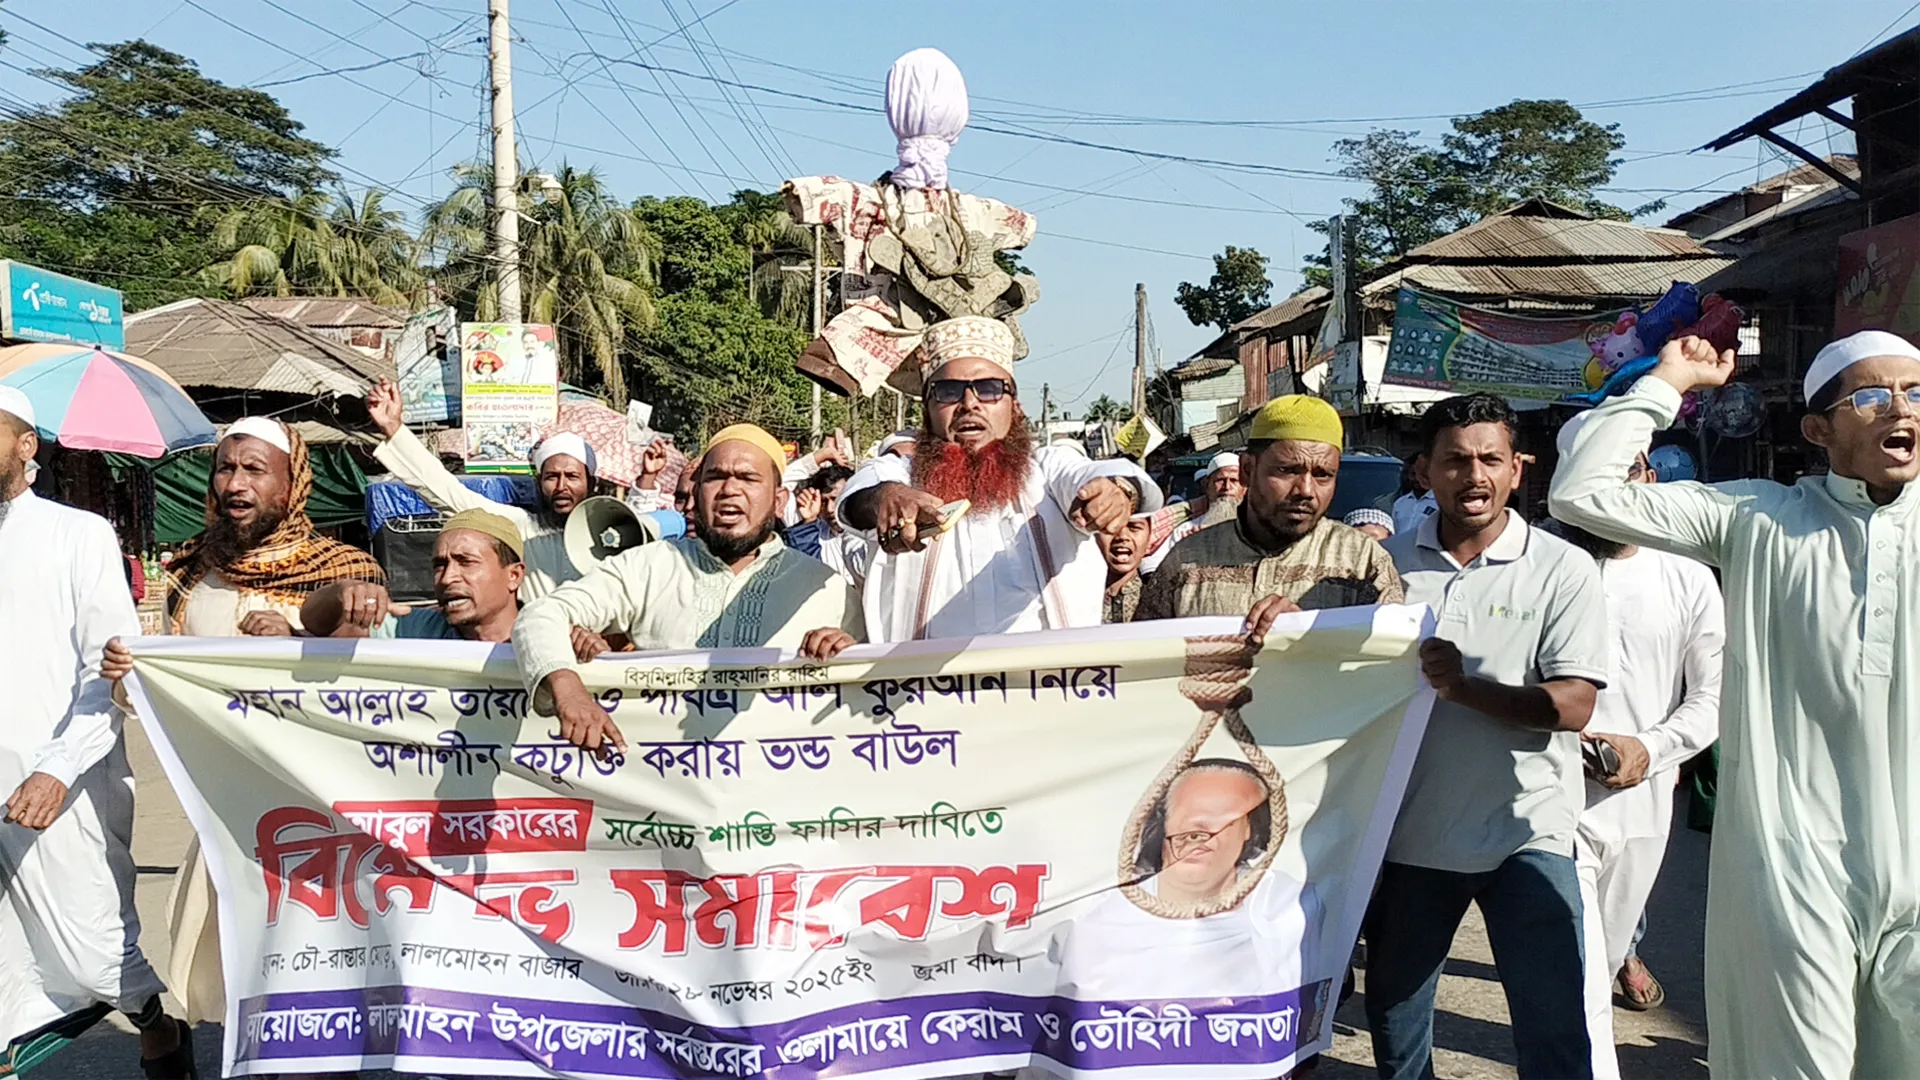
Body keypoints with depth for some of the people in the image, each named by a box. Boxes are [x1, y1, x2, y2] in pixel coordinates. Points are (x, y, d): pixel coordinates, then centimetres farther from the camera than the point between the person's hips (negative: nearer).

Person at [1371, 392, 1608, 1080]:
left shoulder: (1563, 571, -5)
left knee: (1554, 1024, 0)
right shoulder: (1390, 562, 3)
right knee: (1392, 1010, 18)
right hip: (1409, 829, 3)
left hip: (1525, 832, -3)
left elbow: (1572, 705, -13)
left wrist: (1465, 686, -26)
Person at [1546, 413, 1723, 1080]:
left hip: (1643, 803, 4)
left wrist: (1651, 748, -10)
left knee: (1603, 956, 22)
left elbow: (1712, 695, 7)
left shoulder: (1689, 582, 6)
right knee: (1577, 981, -9)